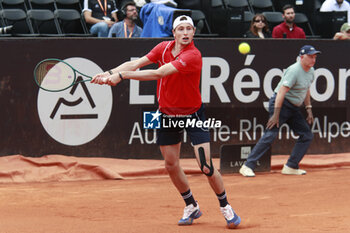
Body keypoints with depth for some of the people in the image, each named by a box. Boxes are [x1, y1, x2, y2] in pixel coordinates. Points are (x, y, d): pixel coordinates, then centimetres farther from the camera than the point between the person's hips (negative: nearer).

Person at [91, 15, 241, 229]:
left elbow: (158, 73, -30)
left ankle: (226, 207, 9)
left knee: (206, 166, -11)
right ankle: (191, 206, 29)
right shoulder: (164, 48, -3)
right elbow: (136, 64, -3)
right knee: (171, 165, 9)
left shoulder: (193, 56, -25)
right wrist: (110, 73, -19)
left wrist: (122, 75, -30)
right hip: (167, 115, 6)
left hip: (193, 115, -6)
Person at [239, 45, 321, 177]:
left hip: (294, 109, 9)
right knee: (270, 135, -18)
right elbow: (281, 92, -24)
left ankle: (291, 167, 9)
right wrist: (276, 114, -28)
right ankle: (248, 166, -18)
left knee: (307, 135, 4)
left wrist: (309, 109, 18)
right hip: (281, 104, -9)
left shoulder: (311, 71, 9)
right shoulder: (294, 71, -20)